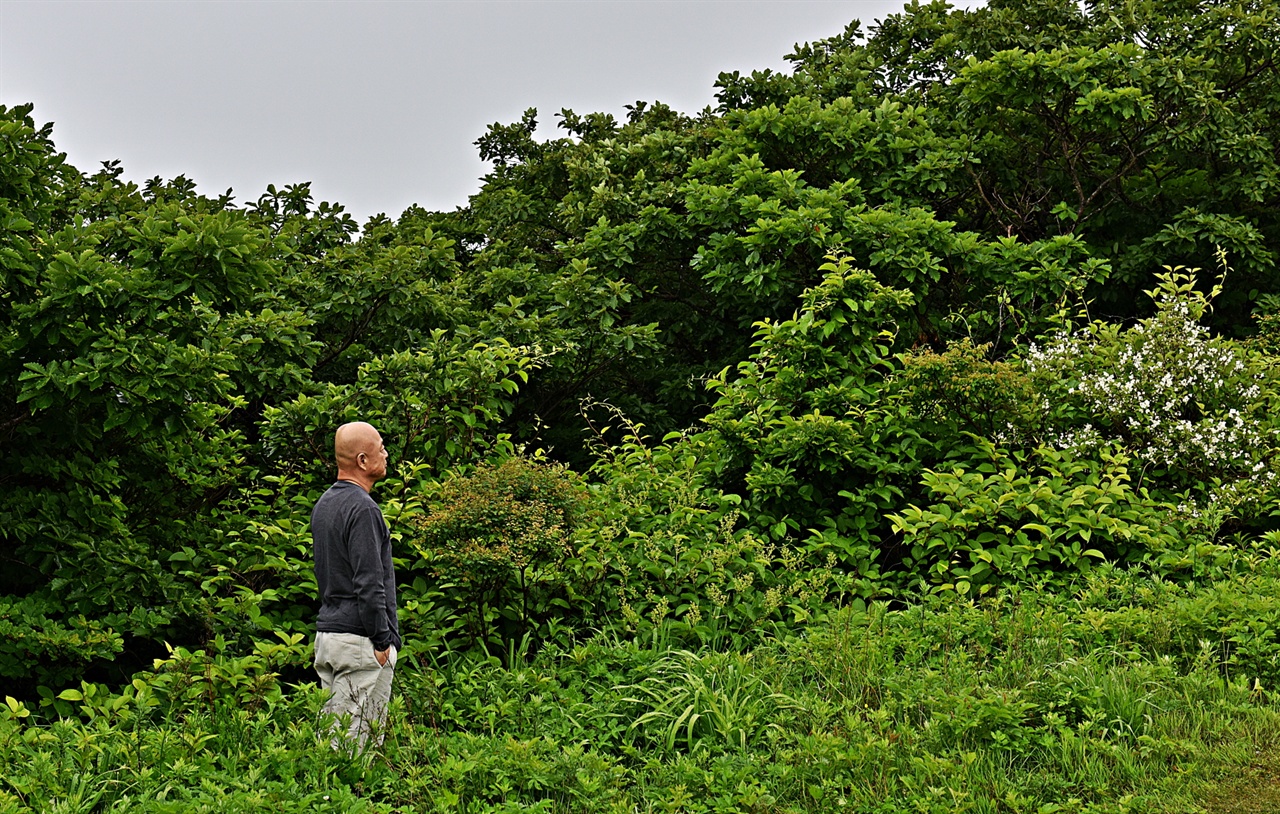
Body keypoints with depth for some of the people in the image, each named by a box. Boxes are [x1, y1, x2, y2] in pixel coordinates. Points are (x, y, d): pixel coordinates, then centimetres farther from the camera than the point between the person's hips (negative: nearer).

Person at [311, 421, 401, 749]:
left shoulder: (323, 504, 14)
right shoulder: (362, 509, -16)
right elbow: (369, 584, -20)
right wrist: (382, 642, -15)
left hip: (326, 632, 10)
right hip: (360, 639, -10)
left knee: (330, 731, 11)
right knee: (356, 739, -7)